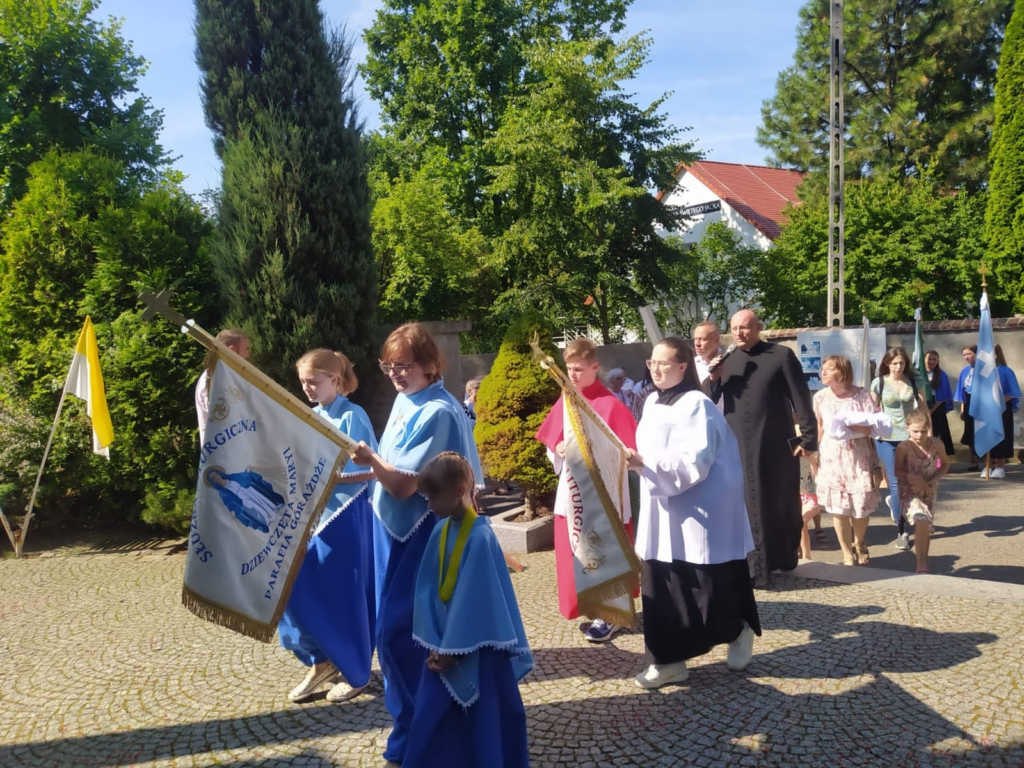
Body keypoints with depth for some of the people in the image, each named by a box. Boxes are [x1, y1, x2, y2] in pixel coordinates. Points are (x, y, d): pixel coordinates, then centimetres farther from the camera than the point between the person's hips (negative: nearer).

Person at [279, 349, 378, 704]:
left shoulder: (353, 416, -10)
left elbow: (368, 470, -15)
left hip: (345, 516, -7)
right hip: (314, 513, 7)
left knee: (344, 594, 2)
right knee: (302, 587, 5)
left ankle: (356, 671, 19)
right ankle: (322, 661, 22)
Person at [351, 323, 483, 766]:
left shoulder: (437, 413, -19)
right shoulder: (404, 400, 9)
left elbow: (405, 485, -22)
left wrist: (371, 461, -30)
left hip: (418, 534, -9)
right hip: (392, 526, 9)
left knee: (397, 632, -5)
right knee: (393, 629, 15)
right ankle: (415, 721, 32)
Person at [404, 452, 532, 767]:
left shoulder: (480, 537, -21)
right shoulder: (440, 531, 0)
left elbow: (475, 601, -20)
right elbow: (427, 589, 2)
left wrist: (451, 650, -13)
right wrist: (435, 644, -6)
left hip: (477, 650, -6)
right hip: (446, 643, 6)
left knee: (484, 721, 8)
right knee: (432, 718, 12)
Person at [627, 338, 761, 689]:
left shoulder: (697, 405, -15)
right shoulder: (652, 402, 10)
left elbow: (695, 462, -24)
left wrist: (645, 463, -30)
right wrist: (637, 461, 3)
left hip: (699, 513, -7)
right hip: (661, 511, 8)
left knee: (710, 587, 2)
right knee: (660, 586, 5)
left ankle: (740, 630, 31)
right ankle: (668, 659, 13)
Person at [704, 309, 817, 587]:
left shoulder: (782, 355, -3)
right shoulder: (726, 361, 9)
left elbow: (801, 398, -4)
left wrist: (808, 437, -9)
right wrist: (712, 379, -11)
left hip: (776, 446, -3)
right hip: (737, 447, 3)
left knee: (781, 504, 8)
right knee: (746, 507, 4)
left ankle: (784, 558, 23)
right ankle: (754, 566, 10)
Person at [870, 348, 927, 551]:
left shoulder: (913, 381, 4)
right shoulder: (879, 383, -1)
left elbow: (924, 409, 7)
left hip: (910, 436, 2)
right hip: (887, 438, -2)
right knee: (895, 482, -2)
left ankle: (894, 502, 36)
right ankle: (901, 531, 6)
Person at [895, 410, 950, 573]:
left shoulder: (936, 444, -8)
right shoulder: (904, 447, -15)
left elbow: (945, 464, 8)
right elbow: (897, 471, -5)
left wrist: (935, 478, -8)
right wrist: (912, 478, -23)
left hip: (929, 492, 4)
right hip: (909, 492, -4)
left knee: (927, 528, 13)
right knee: (921, 522, -25)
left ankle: (922, 559, 37)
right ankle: (921, 565, -18)